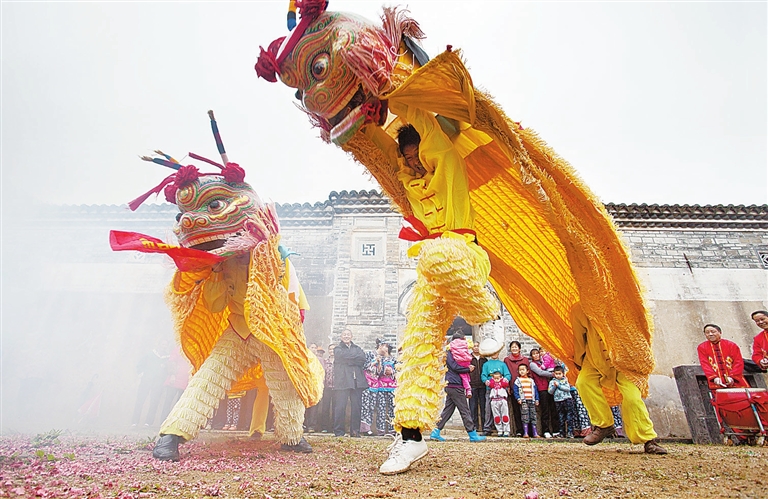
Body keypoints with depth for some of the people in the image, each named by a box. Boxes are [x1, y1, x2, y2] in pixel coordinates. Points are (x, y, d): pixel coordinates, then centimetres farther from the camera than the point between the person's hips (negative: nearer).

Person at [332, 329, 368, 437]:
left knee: (357, 406, 1)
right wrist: (356, 357, -3)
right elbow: (342, 356, -8)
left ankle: (355, 431, 9)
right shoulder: (338, 349, 13)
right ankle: (339, 431, 2)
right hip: (343, 380, -3)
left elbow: (363, 358, 3)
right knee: (340, 406, -6)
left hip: (357, 380, 3)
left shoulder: (357, 348, 22)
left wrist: (349, 359, -5)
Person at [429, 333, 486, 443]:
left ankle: (436, 432, 10)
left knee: (448, 409, 9)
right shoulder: (450, 352, -9)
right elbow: (454, 367, -18)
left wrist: (469, 368, 1)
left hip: (451, 386, 10)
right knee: (464, 410, -3)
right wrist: (468, 369, -8)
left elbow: (460, 366, 20)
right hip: (455, 385, -10)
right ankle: (472, 434, 4)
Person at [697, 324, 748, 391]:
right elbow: (705, 364, -1)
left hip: (734, 380, 1)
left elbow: (739, 363, 2)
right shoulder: (702, 347, 7)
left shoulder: (731, 345, 9)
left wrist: (732, 377, -13)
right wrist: (714, 377, -17)